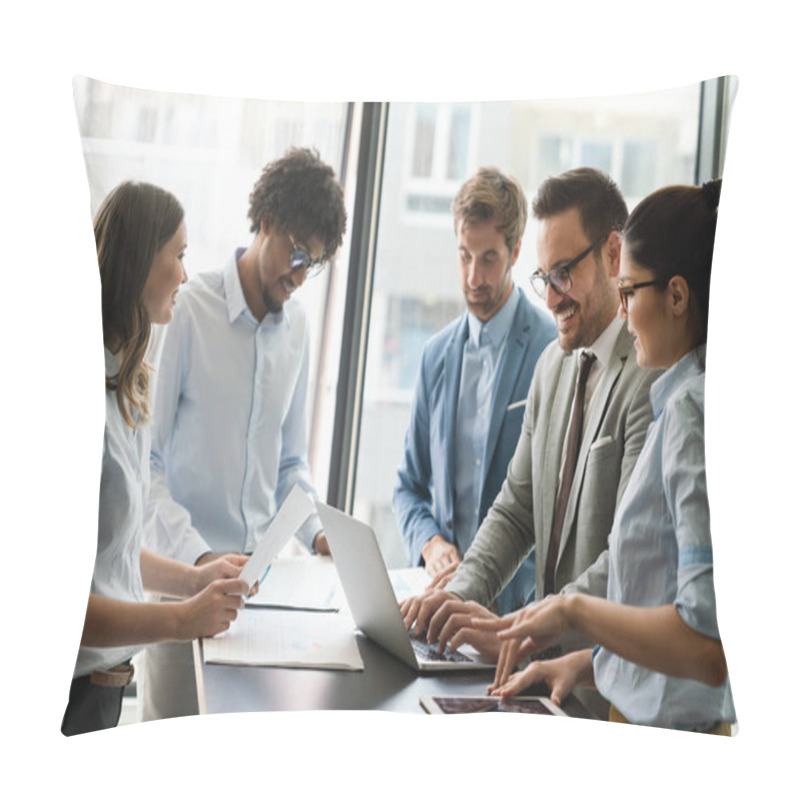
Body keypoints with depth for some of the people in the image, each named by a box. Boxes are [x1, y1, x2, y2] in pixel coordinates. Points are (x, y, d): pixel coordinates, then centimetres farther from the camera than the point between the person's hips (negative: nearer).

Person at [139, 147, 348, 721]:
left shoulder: (297, 325, 8)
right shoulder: (190, 312, -10)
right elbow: (145, 458, -11)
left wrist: (318, 531, 1)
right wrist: (196, 554, -20)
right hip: (183, 569, -5)